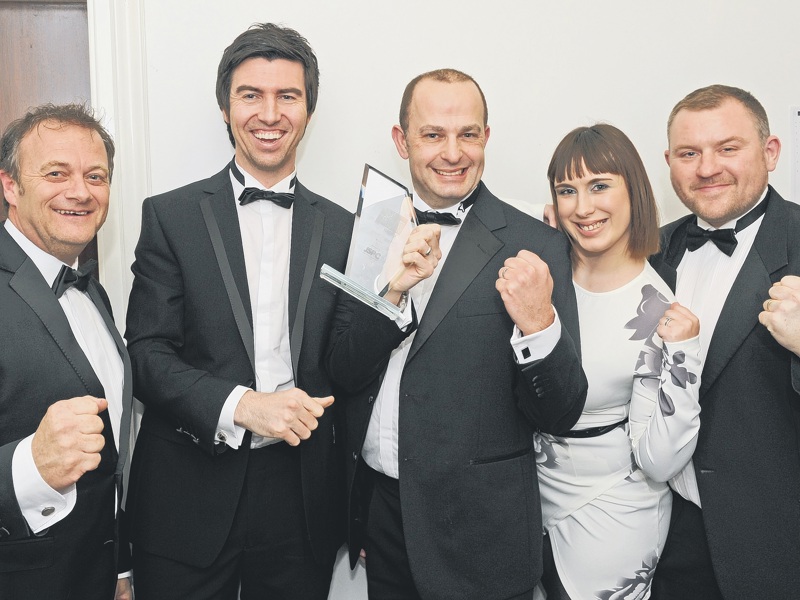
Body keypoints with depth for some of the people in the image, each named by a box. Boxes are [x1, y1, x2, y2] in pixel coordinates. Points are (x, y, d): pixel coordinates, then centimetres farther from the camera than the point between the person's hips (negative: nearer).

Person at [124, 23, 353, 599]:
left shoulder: (341, 228, 5)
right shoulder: (171, 215, 0)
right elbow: (147, 354, -5)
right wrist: (239, 405, -19)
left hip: (304, 497, 2)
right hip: (191, 493, -1)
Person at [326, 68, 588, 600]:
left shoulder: (533, 246, -11)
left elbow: (561, 414, -11)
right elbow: (343, 373, -2)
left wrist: (538, 325, -29)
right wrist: (393, 290, -18)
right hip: (377, 509, 4)